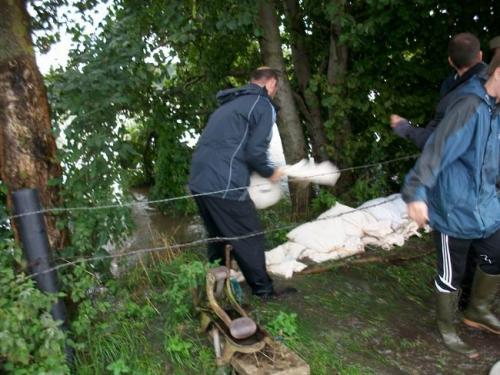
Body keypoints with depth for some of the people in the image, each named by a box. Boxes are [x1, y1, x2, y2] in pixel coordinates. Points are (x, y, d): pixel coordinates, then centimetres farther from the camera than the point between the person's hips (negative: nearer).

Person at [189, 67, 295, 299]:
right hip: (224, 184, -8)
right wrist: (271, 173, 7)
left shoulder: (230, 103, 24)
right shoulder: (264, 106, -1)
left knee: (217, 236, 21)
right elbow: (255, 152, -10)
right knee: (249, 238, 4)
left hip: (198, 181, 9)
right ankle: (263, 289, 14)